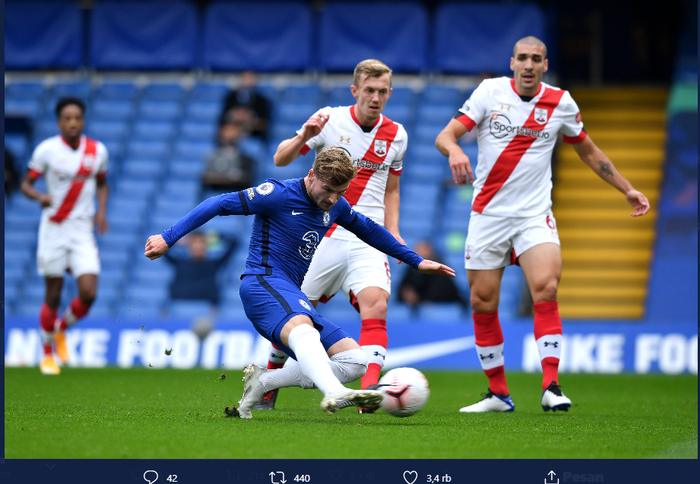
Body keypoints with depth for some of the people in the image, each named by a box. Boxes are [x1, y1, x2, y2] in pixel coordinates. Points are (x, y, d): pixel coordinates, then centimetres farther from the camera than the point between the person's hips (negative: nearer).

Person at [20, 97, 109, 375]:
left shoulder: (97, 151, 2)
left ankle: (61, 330, 20)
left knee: (88, 294, -11)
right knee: (53, 296, 3)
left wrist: (102, 210, 0)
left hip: (83, 230, 2)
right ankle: (47, 354, 23)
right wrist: (40, 197, -23)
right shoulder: (46, 150, -7)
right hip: (53, 228, -2)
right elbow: (25, 184, -1)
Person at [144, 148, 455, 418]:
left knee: (356, 362, -5)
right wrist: (168, 238, -14)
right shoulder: (280, 195, -7)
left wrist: (416, 261, 37)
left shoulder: (335, 207, 14)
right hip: (263, 282, -8)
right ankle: (334, 394, -69)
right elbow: (221, 205, -9)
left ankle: (262, 382, -4)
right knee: (302, 328, -41)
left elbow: (369, 230, 33)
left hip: (293, 297, 8)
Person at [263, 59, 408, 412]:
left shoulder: (396, 135, 8)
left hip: (368, 242, 1)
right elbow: (280, 160, -4)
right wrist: (304, 135, -23)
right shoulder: (330, 120, -2)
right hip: (322, 234, -1)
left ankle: (369, 390, -31)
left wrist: (393, 232, 8)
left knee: (375, 306, -22)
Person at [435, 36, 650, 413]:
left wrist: (627, 189, 18)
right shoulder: (490, 92, -2)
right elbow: (445, 135, -9)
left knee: (546, 289, -22)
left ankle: (551, 387, -21)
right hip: (488, 215, 0)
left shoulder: (560, 103, 3)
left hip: (535, 215, 0)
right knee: (483, 304, 2)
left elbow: (589, 152, 19)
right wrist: (454, 149, -33)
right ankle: (498, 393, 16)